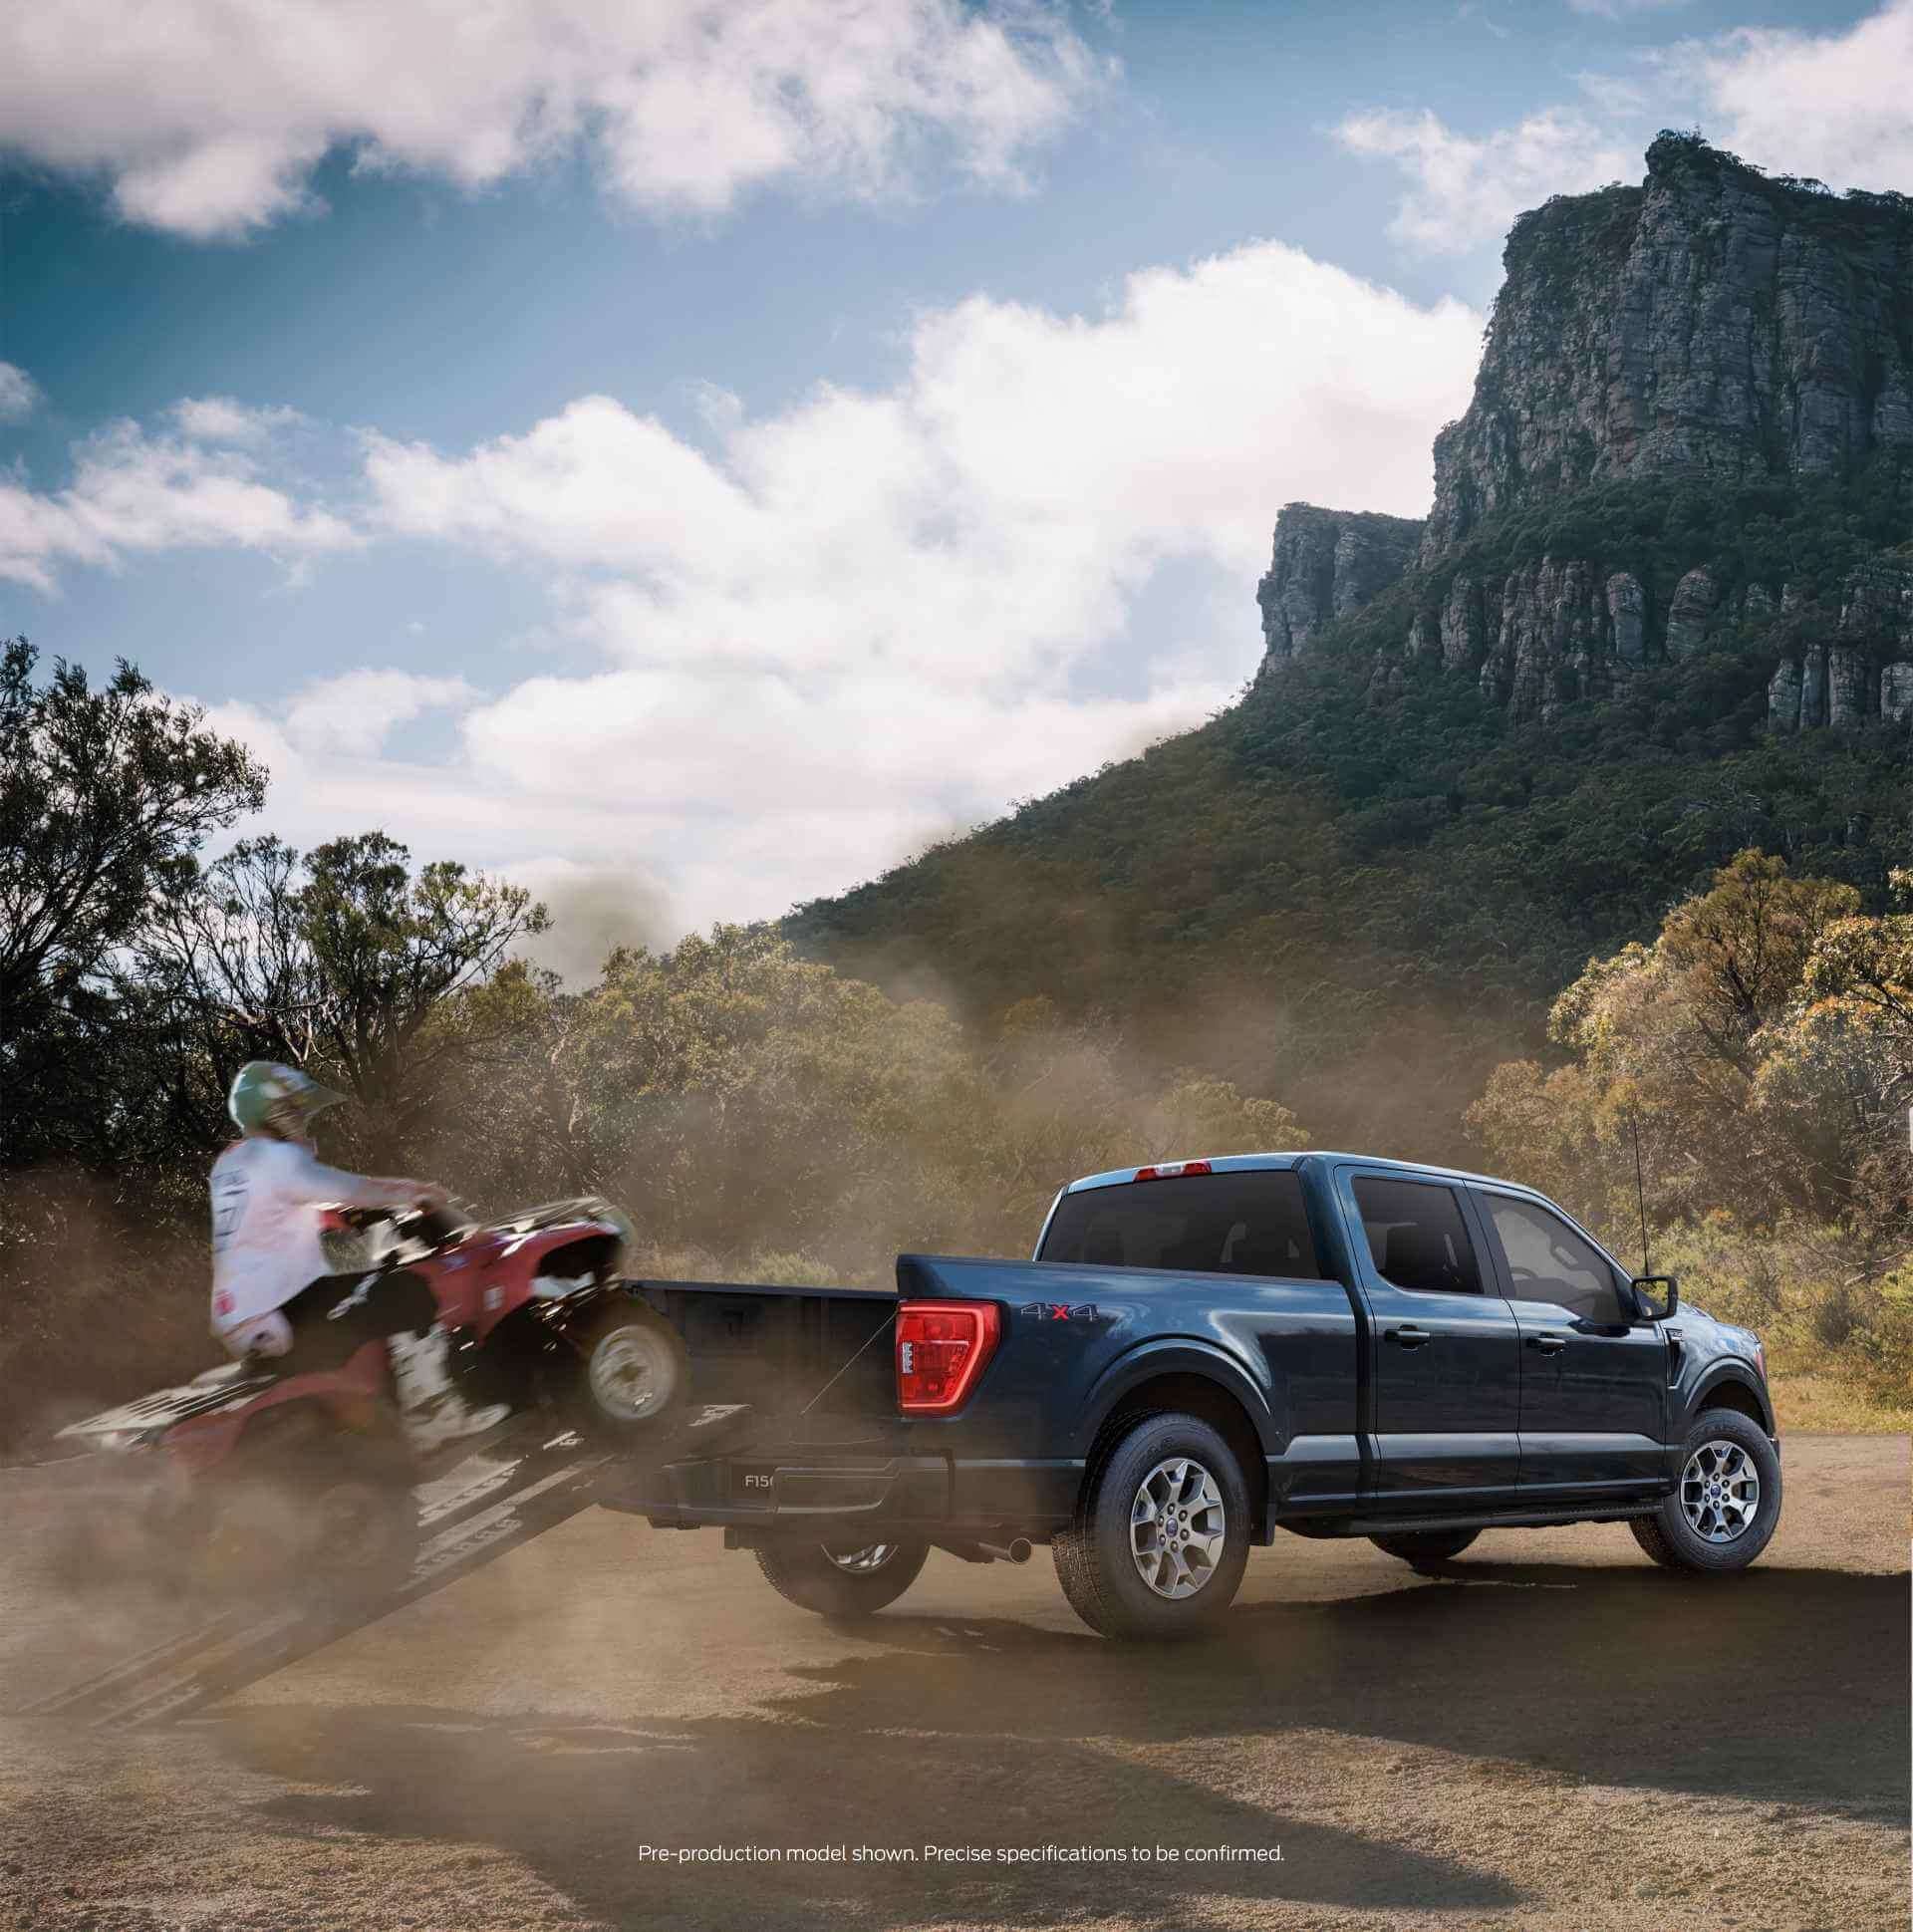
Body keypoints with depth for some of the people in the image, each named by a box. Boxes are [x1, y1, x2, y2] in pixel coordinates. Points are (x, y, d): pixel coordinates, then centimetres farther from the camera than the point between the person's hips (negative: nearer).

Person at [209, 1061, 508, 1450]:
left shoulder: (227, 1165, 17)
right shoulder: (277, 1159, -13)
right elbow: (352, 1190, -11)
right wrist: (420, 1193, 6)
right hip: (280, 1321, -10)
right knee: (410, 1292, -9)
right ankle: (436, 1416, -10)